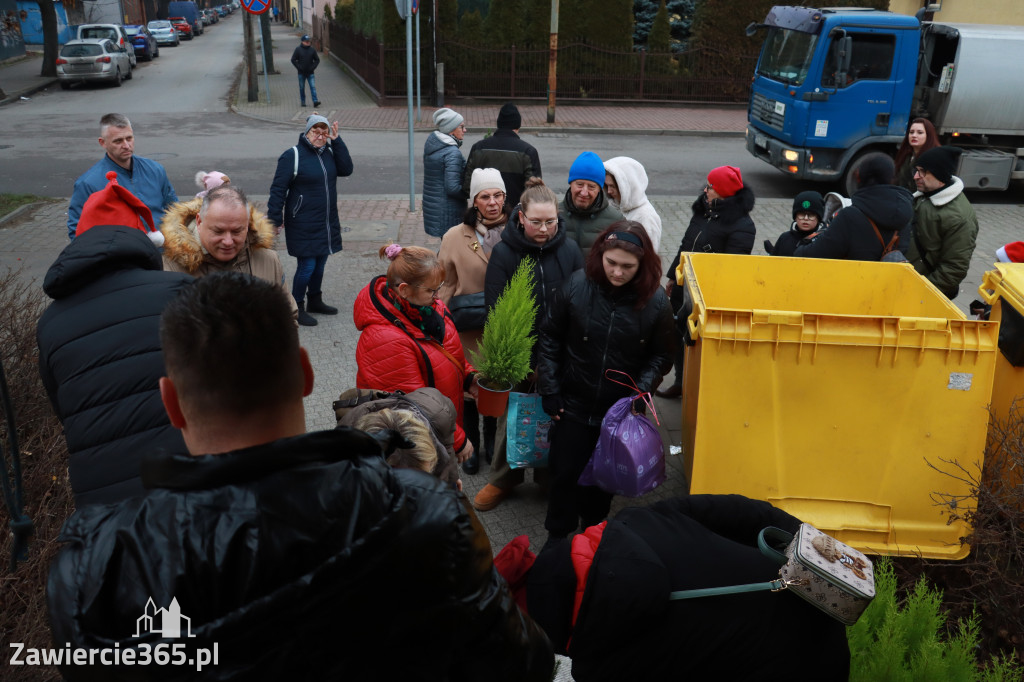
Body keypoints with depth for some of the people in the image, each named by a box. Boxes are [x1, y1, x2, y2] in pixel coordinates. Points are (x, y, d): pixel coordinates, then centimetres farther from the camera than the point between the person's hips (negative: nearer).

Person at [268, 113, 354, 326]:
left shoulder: (329, 152, 9)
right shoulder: (293, 155, -11)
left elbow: (346, 170, -6)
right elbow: (278, 189, -11)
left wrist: (336, 141, -9)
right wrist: (275, 219, -15)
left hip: (327, 222, 7)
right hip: (303, 225, -6)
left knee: (320, 263, 16)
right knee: (306, 265, -5)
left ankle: (315, 301, 33)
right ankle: (297, 308, 9)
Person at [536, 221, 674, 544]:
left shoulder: (655, 300, -15)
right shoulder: (577, 285, -15)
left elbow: (661, 355, -2)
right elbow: (549, 337, -3)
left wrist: (641, 390, -17)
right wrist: (549, 390, -4)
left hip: (620, 409, 0)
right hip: (573, 404, 0)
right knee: (565, 472, 11)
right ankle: (557, 535, 34)